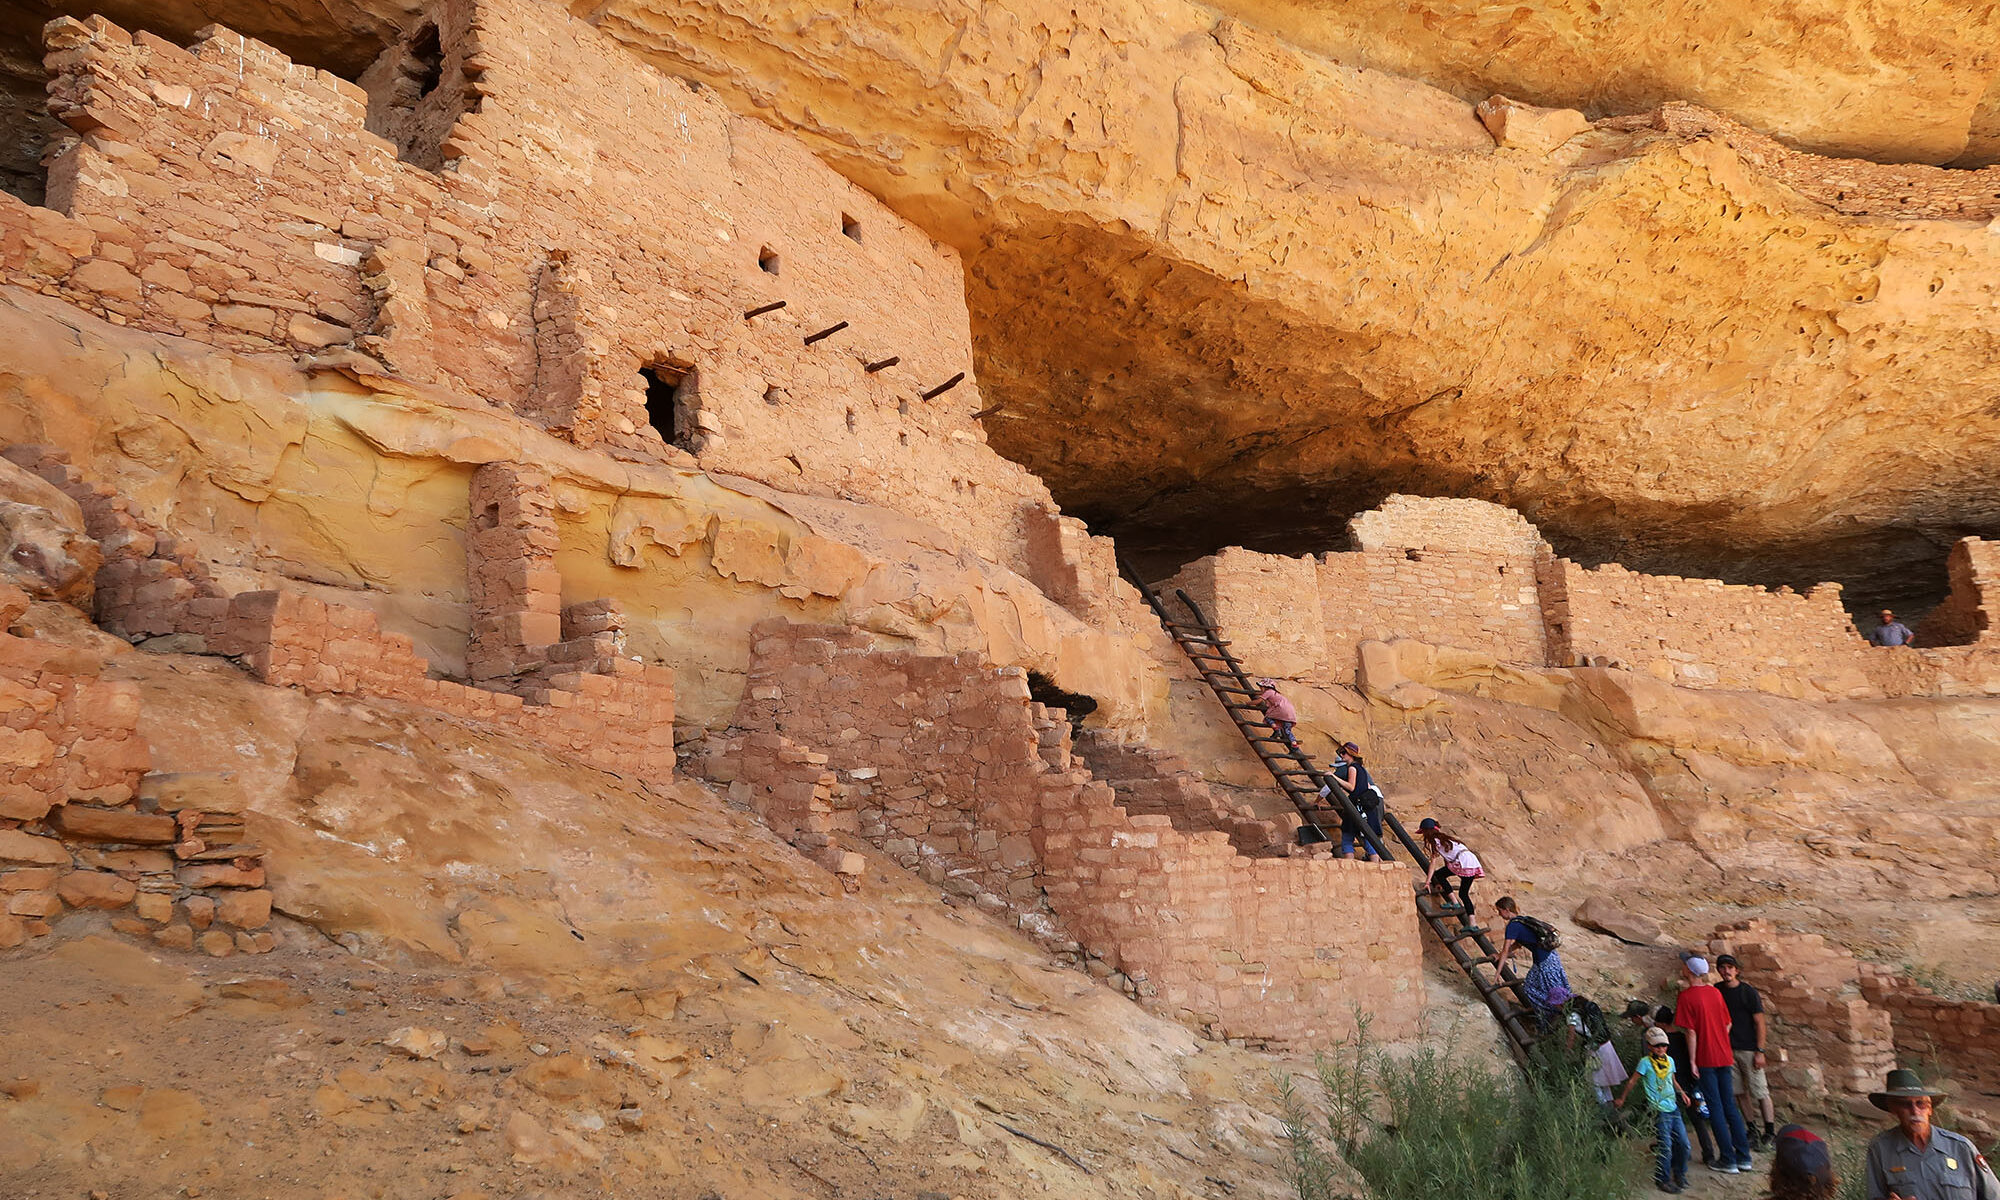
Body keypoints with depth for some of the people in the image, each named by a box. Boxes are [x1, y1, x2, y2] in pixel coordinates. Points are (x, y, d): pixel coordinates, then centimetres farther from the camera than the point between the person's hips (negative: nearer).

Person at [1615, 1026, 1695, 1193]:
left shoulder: (1669, 1060, 11)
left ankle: (1680, 1174, 27)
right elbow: (1632, 1081, -1)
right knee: (1665, 1146, -8)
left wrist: (1682, 1092, 9)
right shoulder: (1645, 1062, -8)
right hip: (1658, 1109, -6)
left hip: (1673, 1107, 6)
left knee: (1683, 1143, 6)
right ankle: (1663, 1180, 4)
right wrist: (1622, 1098, 5)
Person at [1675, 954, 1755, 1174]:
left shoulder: (1687, 996, -14)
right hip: (1724, 1056, 6)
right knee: (1730, 1106, 13)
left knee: (1715, 1109, 1)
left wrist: (1692, 1061, -9)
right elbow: (1727, 1025, 11)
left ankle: (1728, 1160, 4)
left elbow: (1691, 1032, -15)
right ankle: (1744, 1157, 15)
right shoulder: (1715, 992, 5)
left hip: (1706, 1059, -6)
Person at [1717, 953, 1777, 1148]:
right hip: (1728, 1048, 5)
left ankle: (1770, 1132, 5)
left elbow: (1760, 1022, -8)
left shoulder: (1748, 992, -8)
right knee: (1739, 1092, 7)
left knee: (1760, 1091, -3)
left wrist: (1760, 1051, -12)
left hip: (1748, 1049, -5)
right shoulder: (1717, 990, 6)